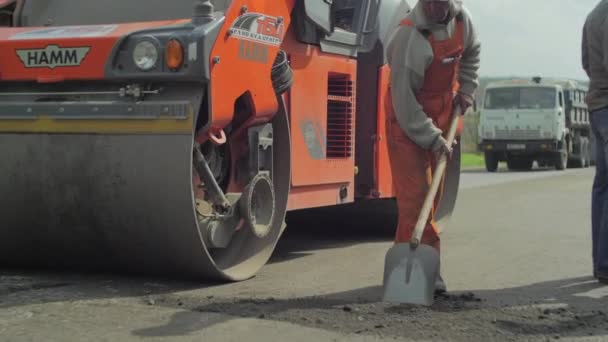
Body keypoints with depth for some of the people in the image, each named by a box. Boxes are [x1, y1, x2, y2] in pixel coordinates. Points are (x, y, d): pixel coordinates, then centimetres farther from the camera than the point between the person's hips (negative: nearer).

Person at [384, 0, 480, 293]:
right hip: (407, 119, -7)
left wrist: (466, 89, 8)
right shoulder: (409, 36, -27)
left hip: (443, 113, 8)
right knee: (414, 192, -12)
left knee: (432, 192, 11)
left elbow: (471, 52, 19)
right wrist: (432, 138, -25)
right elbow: (404, 98, -25)